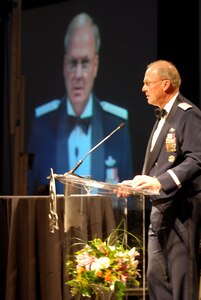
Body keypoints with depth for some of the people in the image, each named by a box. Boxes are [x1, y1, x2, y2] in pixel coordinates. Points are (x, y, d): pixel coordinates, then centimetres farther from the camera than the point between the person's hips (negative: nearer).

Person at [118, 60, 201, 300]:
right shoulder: (163, 116, 19)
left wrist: (160, 182, -31)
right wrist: (139, 182, 13)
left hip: (181, 208, -10)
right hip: (160, 208, 10)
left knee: (182, 279, -5)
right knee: (156, 278, 11)